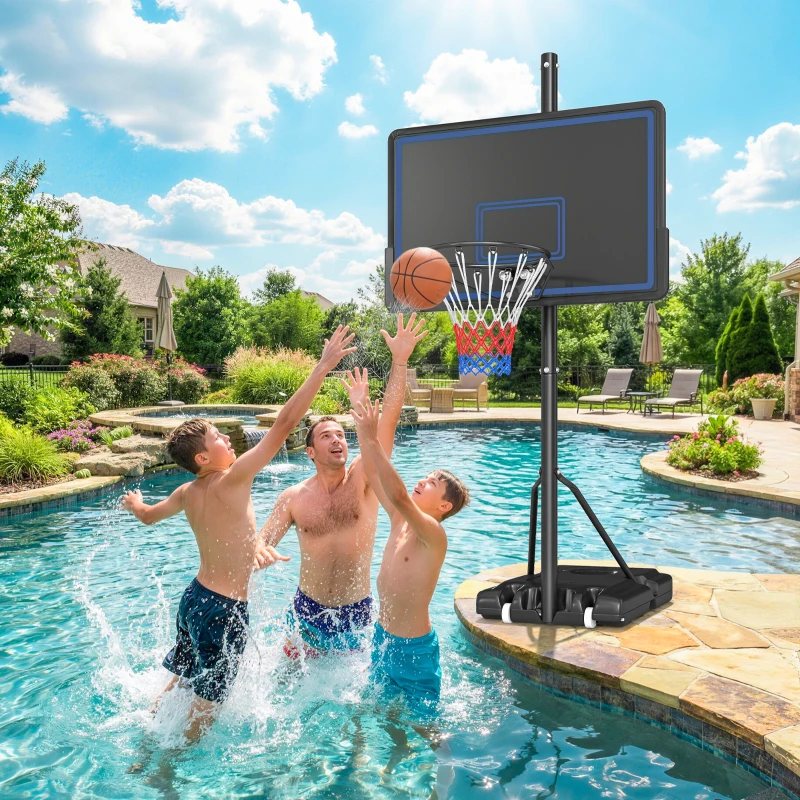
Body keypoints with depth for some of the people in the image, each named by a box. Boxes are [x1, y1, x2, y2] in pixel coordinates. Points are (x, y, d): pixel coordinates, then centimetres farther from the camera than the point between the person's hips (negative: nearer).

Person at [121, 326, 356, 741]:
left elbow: (147, 515, 21)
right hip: (224, 610, -8)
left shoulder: (187, 493, 1)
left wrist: (133, 501, 46)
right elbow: (283, 425, -27)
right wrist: (323, 366, -26)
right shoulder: (232, 481, -22)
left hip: (194, 597, 8)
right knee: (207, 702, 10)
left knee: (180, 682, 26)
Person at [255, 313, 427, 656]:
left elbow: (387, 422, -21)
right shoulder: (294, 497, -6)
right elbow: (262, 539, -3)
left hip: (357, 613, 0)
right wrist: (259, 552, -30)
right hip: (307, 611, 1)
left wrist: (400, 361, -30)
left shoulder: (363, 479, -10)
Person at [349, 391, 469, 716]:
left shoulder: (434, 534, -23)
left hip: (414, 648, -7)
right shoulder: (400, 520, -2)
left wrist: (372, 438, -39)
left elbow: (399, 495, -39)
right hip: (382, 637, 7)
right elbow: (372, 473, -1)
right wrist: (360, 421, -8)